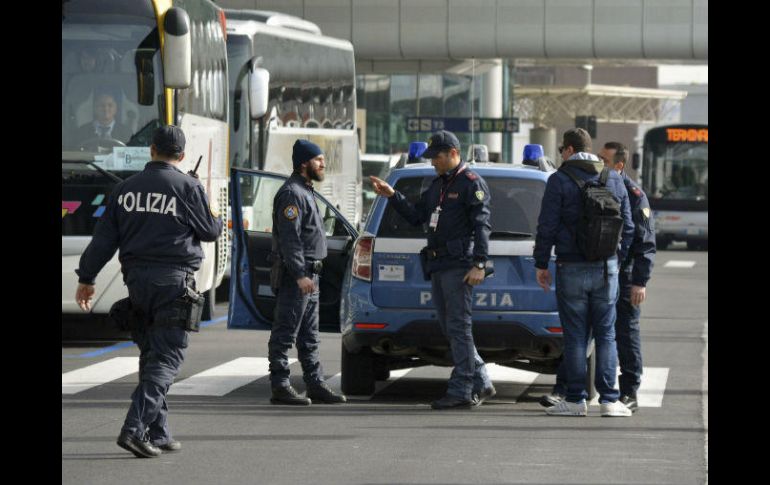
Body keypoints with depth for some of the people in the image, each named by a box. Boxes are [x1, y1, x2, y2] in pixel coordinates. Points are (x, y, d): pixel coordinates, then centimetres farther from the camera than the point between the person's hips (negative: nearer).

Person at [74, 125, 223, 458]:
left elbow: (104, 237, 6)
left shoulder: (126, 188, 7)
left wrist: (86, 278, 10)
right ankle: (135, 428, -19)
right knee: (166, 358, -4)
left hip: (137, 280, 5)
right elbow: (209, 231, 1)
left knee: (151, 355, 15)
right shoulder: (187, 187, -8)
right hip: (173, 280, -5)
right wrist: (218, 221, 24)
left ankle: (158, 434, 16)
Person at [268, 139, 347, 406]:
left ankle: (315, 384, 16)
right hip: (294, 274, -11)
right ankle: (280, 387, -7)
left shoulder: (305, 192, 20)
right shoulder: (292, 193, -13)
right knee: (285, 333, -7)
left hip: (308, 274, 11)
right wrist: (300, 275, -25)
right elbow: (289, 238, -21)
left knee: (309, 336, 12)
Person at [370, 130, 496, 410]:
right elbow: (416, 216, 22)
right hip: (438, 267, 9)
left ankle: (461, 391, -8)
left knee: (458, 327, -9)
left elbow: (481, 225, -13)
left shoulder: (471, 184, -7)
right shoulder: (438, 185, 21)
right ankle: (481, 384, 15)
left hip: (459, 265, -9)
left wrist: (479, 264, -21)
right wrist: (392, 196, 10)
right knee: (450, 329, 9)